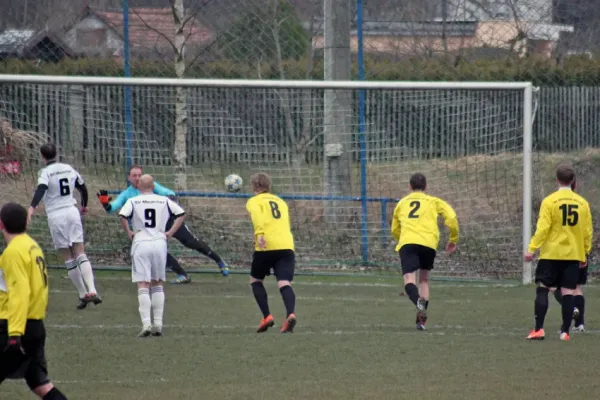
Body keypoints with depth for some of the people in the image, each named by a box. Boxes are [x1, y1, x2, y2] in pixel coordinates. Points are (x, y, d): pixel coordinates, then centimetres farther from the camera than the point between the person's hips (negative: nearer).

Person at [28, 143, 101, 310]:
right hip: (72, 212, 4)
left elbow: (41, 189, -26)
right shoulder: (69, 169, 10)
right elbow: (83, 188, 22)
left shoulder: (45, 172, -6)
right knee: (80, 254, 1)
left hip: (56, 216, -4)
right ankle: (92, 290, -16)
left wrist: (32, 207, -39)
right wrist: (84, 205, 41)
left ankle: (83, 294, 6)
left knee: (68, 259, 4)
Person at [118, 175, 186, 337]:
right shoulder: (164, 201, 9)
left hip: (141, 243, -2)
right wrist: (171, 232, 5)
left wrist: (128, 232, -1)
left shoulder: (133, 201, 2)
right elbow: (181, 213, 2)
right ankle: (158, 324, 10)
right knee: (157, 284, 15)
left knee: (143, 285, -4)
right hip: (160, 243, 2)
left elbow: (122, 215, -15)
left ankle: (146, 323, -17)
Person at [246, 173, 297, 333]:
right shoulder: (281, 202, 26)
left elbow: (257, 214, -13)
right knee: (284, 283, -8)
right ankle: (290, 314, -36)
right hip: (287, 246, 3)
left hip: (266, 247, -3)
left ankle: (267, 317, 5)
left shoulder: (254, 201, 10)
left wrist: (259, 233, -28)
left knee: (255, 280, 19)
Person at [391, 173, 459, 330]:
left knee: (409, 279, -12)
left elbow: (395, 229, 38)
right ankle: (421, 320, 8)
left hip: (407, 242, 0)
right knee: (424, 279, 18)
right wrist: (453, 239, 19)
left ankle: (419, 303, -46)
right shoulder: (433, 201, 21)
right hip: (429, 243, 0)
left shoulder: (402, 203, 28)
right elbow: (451, 217, 7)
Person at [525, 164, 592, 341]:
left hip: (551, 254, -3)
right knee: (568, 292, 3)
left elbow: (542, 228, -13)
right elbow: (587, 232, 7)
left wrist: (531, 249, -8)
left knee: (542, 289, 3)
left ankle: (539, 329, -5)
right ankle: (565, 332, 0)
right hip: (574, 254, 3)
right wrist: (585, 254, 17)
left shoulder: (549, 201, -8)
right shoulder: (582, 203, 4)